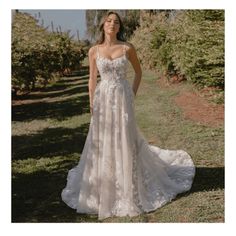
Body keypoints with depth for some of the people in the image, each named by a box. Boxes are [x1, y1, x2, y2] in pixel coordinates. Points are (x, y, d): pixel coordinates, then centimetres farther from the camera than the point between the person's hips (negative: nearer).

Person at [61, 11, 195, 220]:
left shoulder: (127, 48, -2)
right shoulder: (94, 51, 1)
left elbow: (139, 72, 11)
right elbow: (92, 80, 5)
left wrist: (133, 95, 5)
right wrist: (92, 106, 3)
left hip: (123, 100, -1)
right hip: (103, 100, 1)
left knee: (125, 143, 4)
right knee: (102, 144, 7)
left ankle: (128, 191, 18)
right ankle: (103, 190, 24)